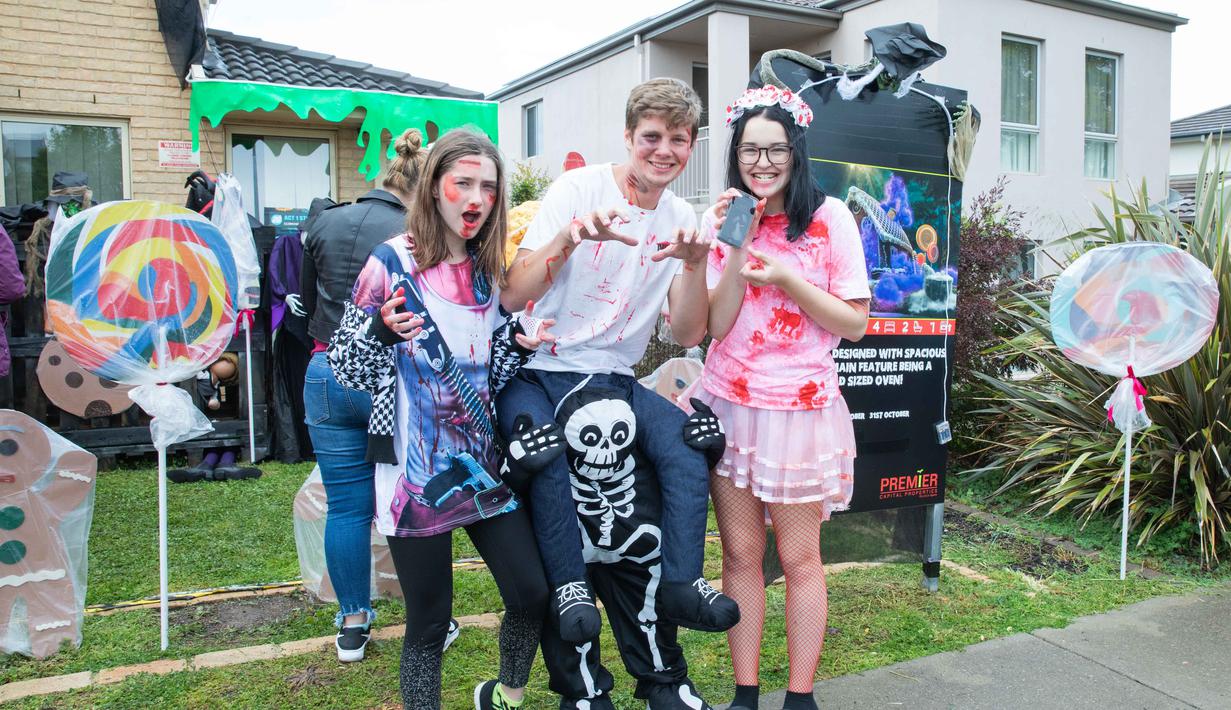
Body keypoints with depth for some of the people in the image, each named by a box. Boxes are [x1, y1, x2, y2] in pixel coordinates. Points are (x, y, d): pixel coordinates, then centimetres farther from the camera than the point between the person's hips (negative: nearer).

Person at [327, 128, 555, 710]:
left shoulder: (489, 272, 8)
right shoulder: (391, 263, -8)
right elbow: (347, 366, -6)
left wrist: (519, 343, -5)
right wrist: (383, 330, -25)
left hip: (482, 464, 5)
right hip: (415, 472, -5)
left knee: (531, 594, 4)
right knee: (429, 622, 4)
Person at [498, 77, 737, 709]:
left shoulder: (680, 218, 7)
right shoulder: (579, 188, -6)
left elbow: (688, 334, 2)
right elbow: (515, 294, -13)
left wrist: (694, 265, -15)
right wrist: (570, 236, -29)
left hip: (615, 380, 4)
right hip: (538, 374, -3)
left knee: (689, 445, -20)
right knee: (553, 459, -32)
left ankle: (679, 585, -6)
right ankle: (570, 588, -13)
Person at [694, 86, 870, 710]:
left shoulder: (829, 217, -4)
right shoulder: (721, 220, 4)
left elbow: (855, 323, -4)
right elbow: (716, 323, -4)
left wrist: (785, 279, -15)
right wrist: (739, 249, -15)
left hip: (800, 407, -2)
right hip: (728, 405, 3)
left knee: (799, 559, 6)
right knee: (740, 554, 9)